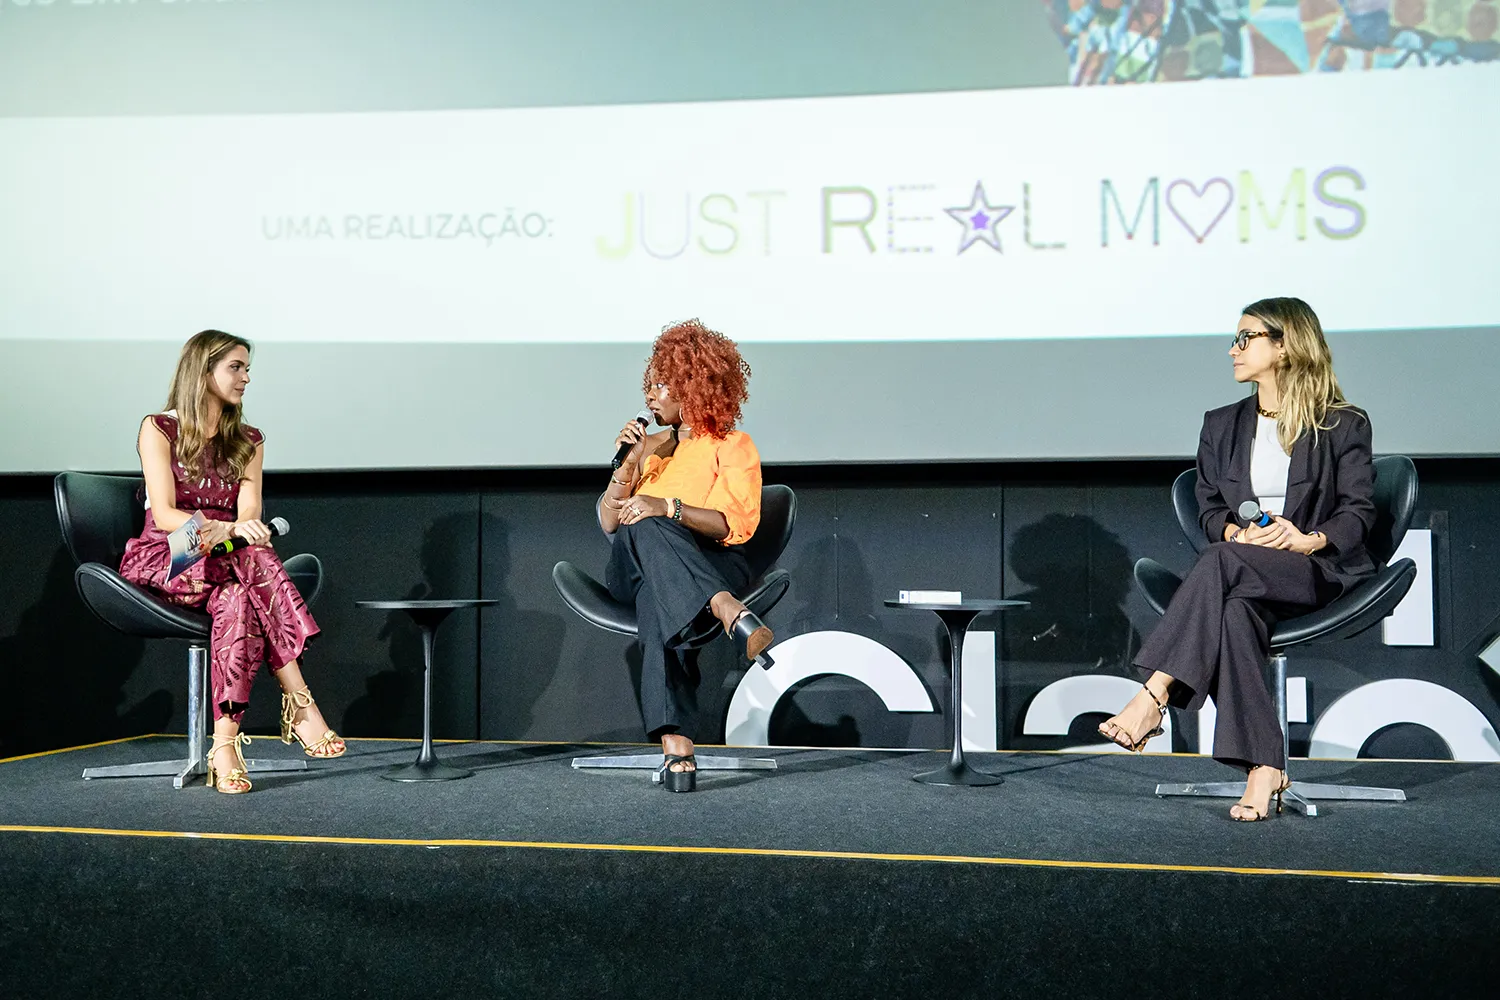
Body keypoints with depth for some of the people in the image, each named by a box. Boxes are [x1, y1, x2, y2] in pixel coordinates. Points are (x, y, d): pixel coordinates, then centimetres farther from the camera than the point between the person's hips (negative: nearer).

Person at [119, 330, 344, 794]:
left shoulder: (248, 441, 15)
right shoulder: (159, 430, 1)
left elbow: (248, 515, 1)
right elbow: (164, 515, -11)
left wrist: (238, 530, -25)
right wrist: (225, 528, -28)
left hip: (226, 560, 4)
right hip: (161, 559, -4)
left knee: (238, 599, -35)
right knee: (258, 563, -35)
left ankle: (226, 739, -42)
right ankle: (300, 705, -39)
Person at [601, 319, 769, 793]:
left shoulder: (733, 446, 10)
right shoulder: (651, 445, 27)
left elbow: (736, 525, -8)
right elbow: (608, 521, 16)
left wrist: (669, 508, -22)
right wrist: (630, 463, 1)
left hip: (710, 564, -3)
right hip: (633, 570, 3)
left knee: (657, 595, -41)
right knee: (642, 531, -37)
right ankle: (732, 614, -57)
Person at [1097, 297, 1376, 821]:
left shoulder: (1344, 425, 8)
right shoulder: (1221, 424, 21)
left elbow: (1359, 508, 0)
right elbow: (1209, 508, 14)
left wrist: (1310, 539, -19)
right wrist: (1239, 532, -9)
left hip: (1323, 569, -3)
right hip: (1244, 572, 3)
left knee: (1223, 563, -36)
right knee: (1234, 610, -36)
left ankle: (1153, 697, -41)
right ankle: (1264, 769, -38)